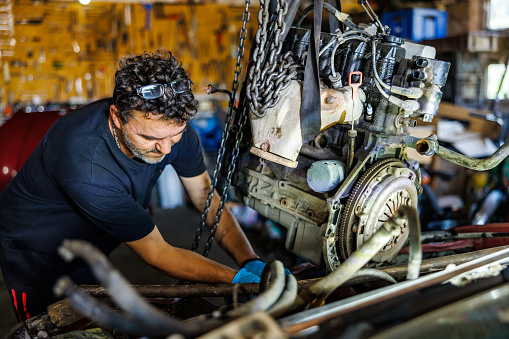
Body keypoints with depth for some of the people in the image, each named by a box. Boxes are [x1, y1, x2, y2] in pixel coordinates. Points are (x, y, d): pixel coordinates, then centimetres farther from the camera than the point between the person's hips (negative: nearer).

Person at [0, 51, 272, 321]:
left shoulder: (172, 125, -23)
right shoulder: (86, 169, -43)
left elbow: (207, 199, -12)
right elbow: (156, 253, -32)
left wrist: (251, 262, -26)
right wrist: (236, 278, -35)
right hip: (35, 261, -5)